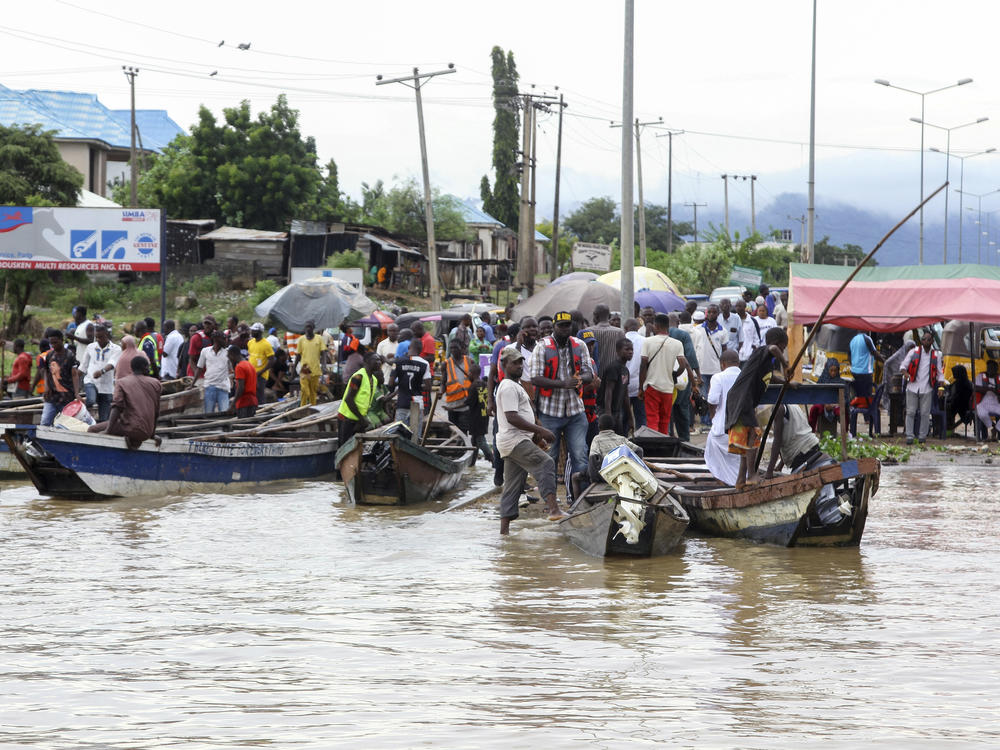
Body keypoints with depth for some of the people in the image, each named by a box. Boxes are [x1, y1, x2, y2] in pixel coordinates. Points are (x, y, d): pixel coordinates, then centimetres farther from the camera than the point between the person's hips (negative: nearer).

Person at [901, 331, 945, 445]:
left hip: (927, 389, 0)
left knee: (925, 413, -2)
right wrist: (905, 373, -16)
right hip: (913, 387, 0)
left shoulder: (936, 355, 9)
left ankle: (922, 436, 8)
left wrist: (941, 384, -2)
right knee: (910, 412, -3)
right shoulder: (914, 352, 7)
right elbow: (904, 365, 6)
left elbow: (939, 372, 12)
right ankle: (909, 436, 2)